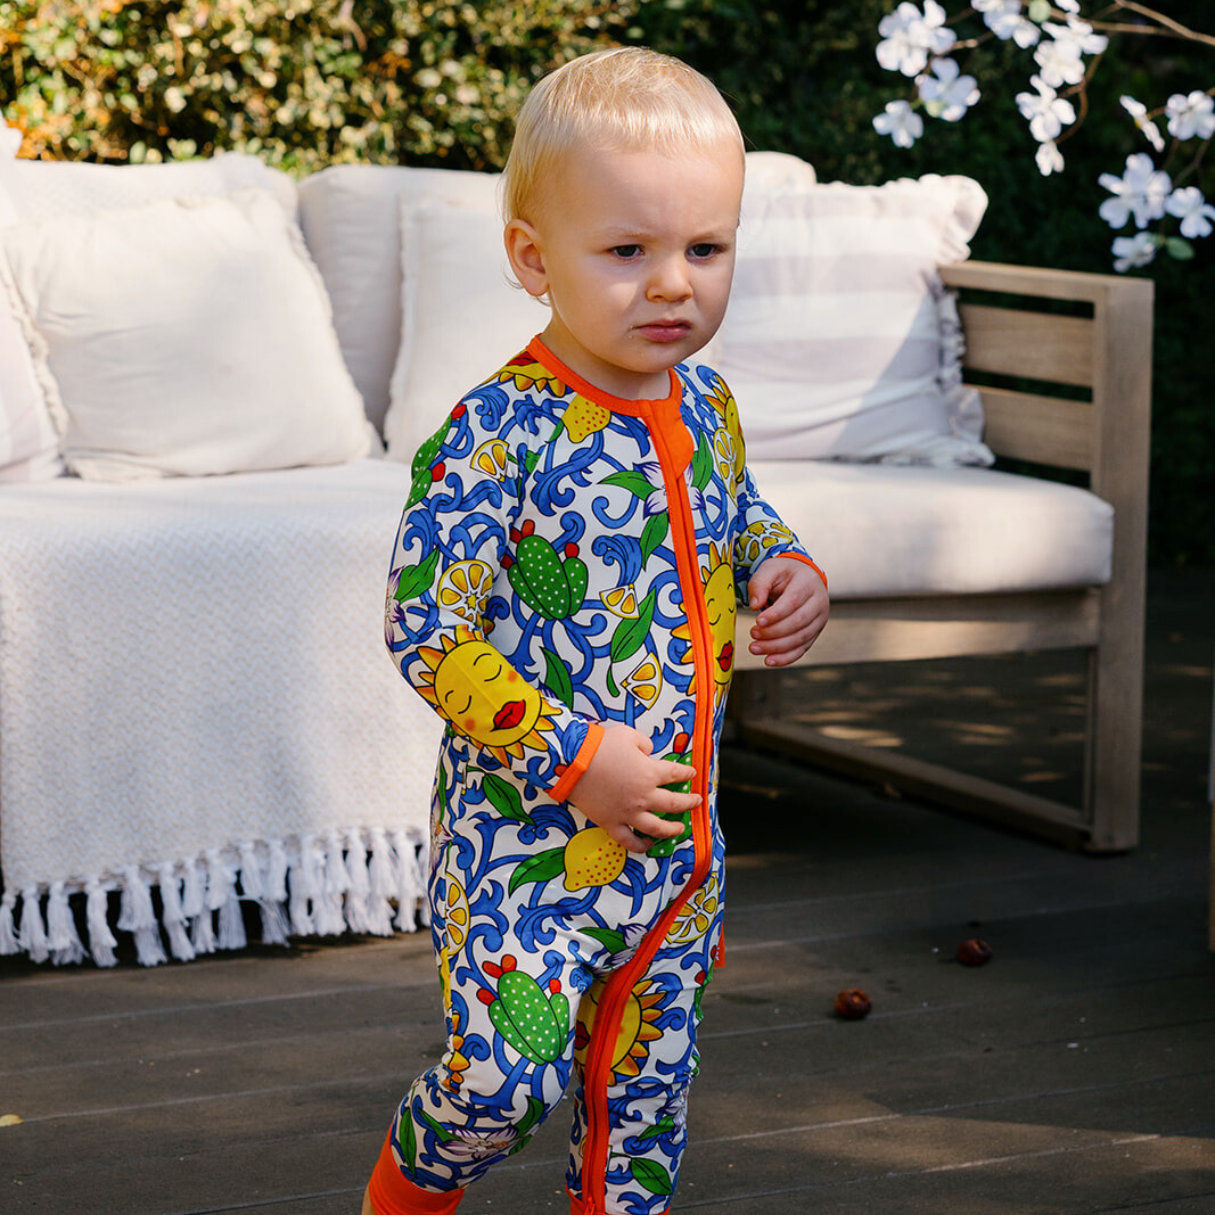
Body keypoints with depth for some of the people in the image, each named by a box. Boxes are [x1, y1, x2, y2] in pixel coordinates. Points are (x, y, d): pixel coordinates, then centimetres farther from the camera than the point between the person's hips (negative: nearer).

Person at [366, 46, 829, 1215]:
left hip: (677, 828, 6)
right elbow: (427, 635, -18)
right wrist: (569, 759, -20)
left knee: (645, 1077, 15)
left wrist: (788, 577, 0)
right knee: (506, 1069, -11)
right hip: (525, 828, -6)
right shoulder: (494, 437, -19)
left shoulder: (704, 406, 3)